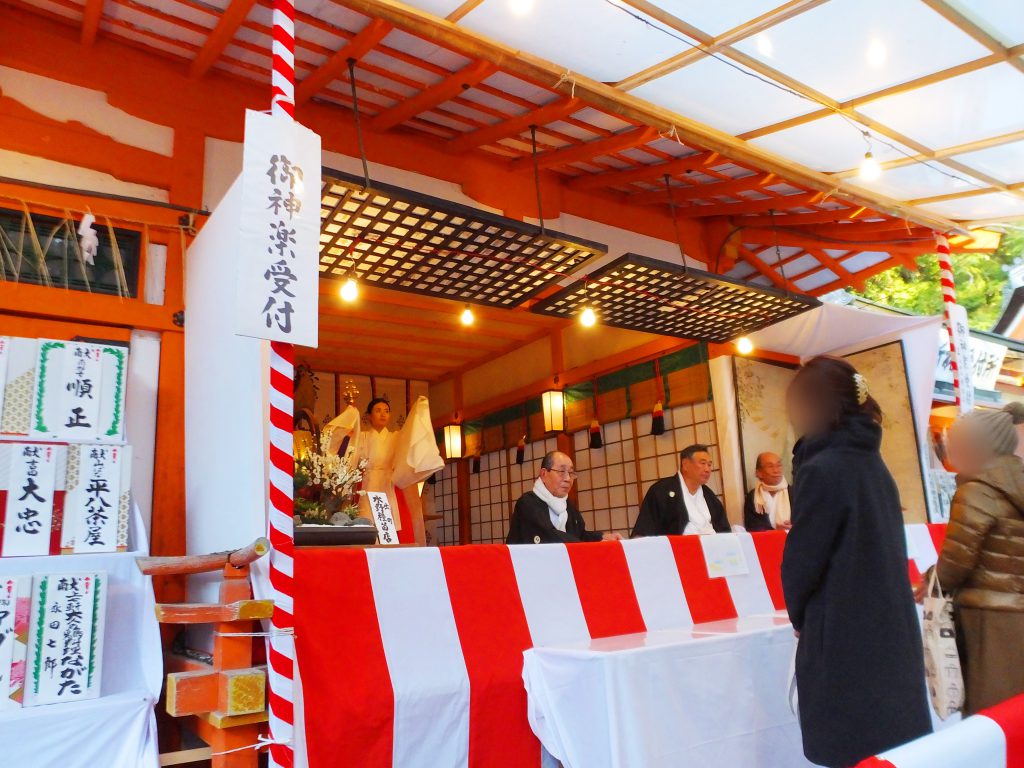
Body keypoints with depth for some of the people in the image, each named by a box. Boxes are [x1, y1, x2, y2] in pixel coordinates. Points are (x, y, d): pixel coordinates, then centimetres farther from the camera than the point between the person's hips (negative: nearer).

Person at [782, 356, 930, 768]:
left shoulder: (822, 469, -18)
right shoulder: (873, 463, 7)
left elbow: (801, 560, -15)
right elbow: (885, 549, 13)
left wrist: (799, 616, 4)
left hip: (845, 640, -8)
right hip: (891, 631, 8)